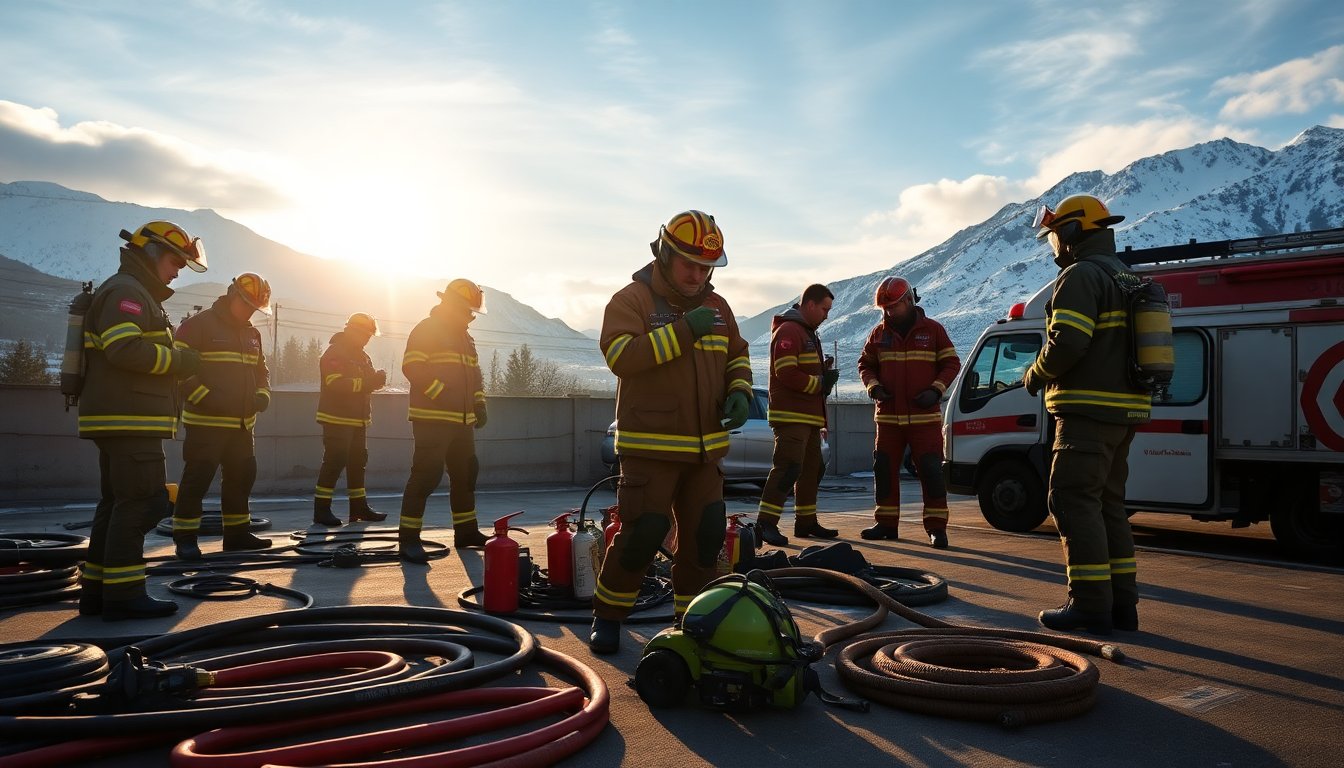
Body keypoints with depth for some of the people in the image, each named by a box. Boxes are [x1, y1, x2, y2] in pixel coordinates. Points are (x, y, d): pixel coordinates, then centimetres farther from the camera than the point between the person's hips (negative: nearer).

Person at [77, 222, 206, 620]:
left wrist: (177, 362, 13)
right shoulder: (125, 291, -10)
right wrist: (179, 360, -13)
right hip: (129, 422, -11)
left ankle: (96, 590, 17)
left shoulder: (139, 294, 24)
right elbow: (125, 349, -24)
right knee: (140, 502, -10)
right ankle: (123, 594, -8)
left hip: (122, 422, 11)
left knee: (116, 504, 12)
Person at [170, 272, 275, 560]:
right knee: (197, 478, -5)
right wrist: (205, 398, -22)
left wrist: (262, 394, 4)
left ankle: (236, 533, 23)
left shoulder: (252, 333, 15)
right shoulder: (198, 325, -9)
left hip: (242, 423, 8)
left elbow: (261, 370, 24)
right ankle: (185, 538, 3)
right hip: (205, 421, -8)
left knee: (241, 477, 12)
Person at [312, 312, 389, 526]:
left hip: (357, 420, 9)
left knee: (357, 462, 11)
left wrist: (376, 378, -6)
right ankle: (321, 510, -7)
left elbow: (366, 382, 18)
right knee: (334, 462, -11)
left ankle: (359, 508, 18)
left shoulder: (361, 356, 17)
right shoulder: (334, 353, -11)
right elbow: (336, 384, -23)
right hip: (337, 419, -9)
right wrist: (366, 382, -25)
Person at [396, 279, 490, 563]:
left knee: (466, 475, 13)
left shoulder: (465, 338, 20)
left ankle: (466, 531, 24)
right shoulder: (426, 330, -6)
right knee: (426, 475, -13)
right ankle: (408, 538, -10)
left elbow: (475, 374, 25)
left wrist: (479, 403, 11)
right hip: (432, 419, -9)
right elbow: (412, 366, -17)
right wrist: (441, 394, -22)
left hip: (462, 421, 9)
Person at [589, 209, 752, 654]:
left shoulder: (716, 306, 12)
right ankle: (607, 618, 12)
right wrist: (684, 330, -27)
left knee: (705, 536, 9)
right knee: (642, 534, -9)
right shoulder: (631, 300, -7)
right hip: (650, 447, -6)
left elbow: (737, 357, 22)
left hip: (705, 449, 6)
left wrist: (739, 392, 1)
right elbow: (620, 356, -24)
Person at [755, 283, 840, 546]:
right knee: (787, 467, -16)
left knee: (812, 469, 14)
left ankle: (806, 522, 23)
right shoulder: (788, 331, -12)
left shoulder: (808, 333, 22)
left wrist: (824, 371, 7)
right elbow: (787, 374, -21)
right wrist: (821, 383, -12)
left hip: (809, 416, 11)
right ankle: (765, 523, -16)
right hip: (791, 415, -11)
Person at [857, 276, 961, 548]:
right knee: (884, 469, 7)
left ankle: (936, 527, 0)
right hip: (888, 415, 4)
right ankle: (886, 523, 19)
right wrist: (873, 385, -3)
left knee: (931, 470, -6)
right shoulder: (879, 334, 8)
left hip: (925, 416, -3)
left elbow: (951, 363, 3)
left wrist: (936, 390, -12)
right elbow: (865, 365, 17)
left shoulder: (932, 329, 0)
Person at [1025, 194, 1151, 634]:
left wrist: (1036, 375, -5)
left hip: (1089, 411, -10)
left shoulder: (1081, 276, -11)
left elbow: (1067, 342, -23)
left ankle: (1090, 605, -5)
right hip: (1124, 410, 10)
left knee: (1073, 501, -6)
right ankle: (1121, 603, 16)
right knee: (1107, 504, 14)